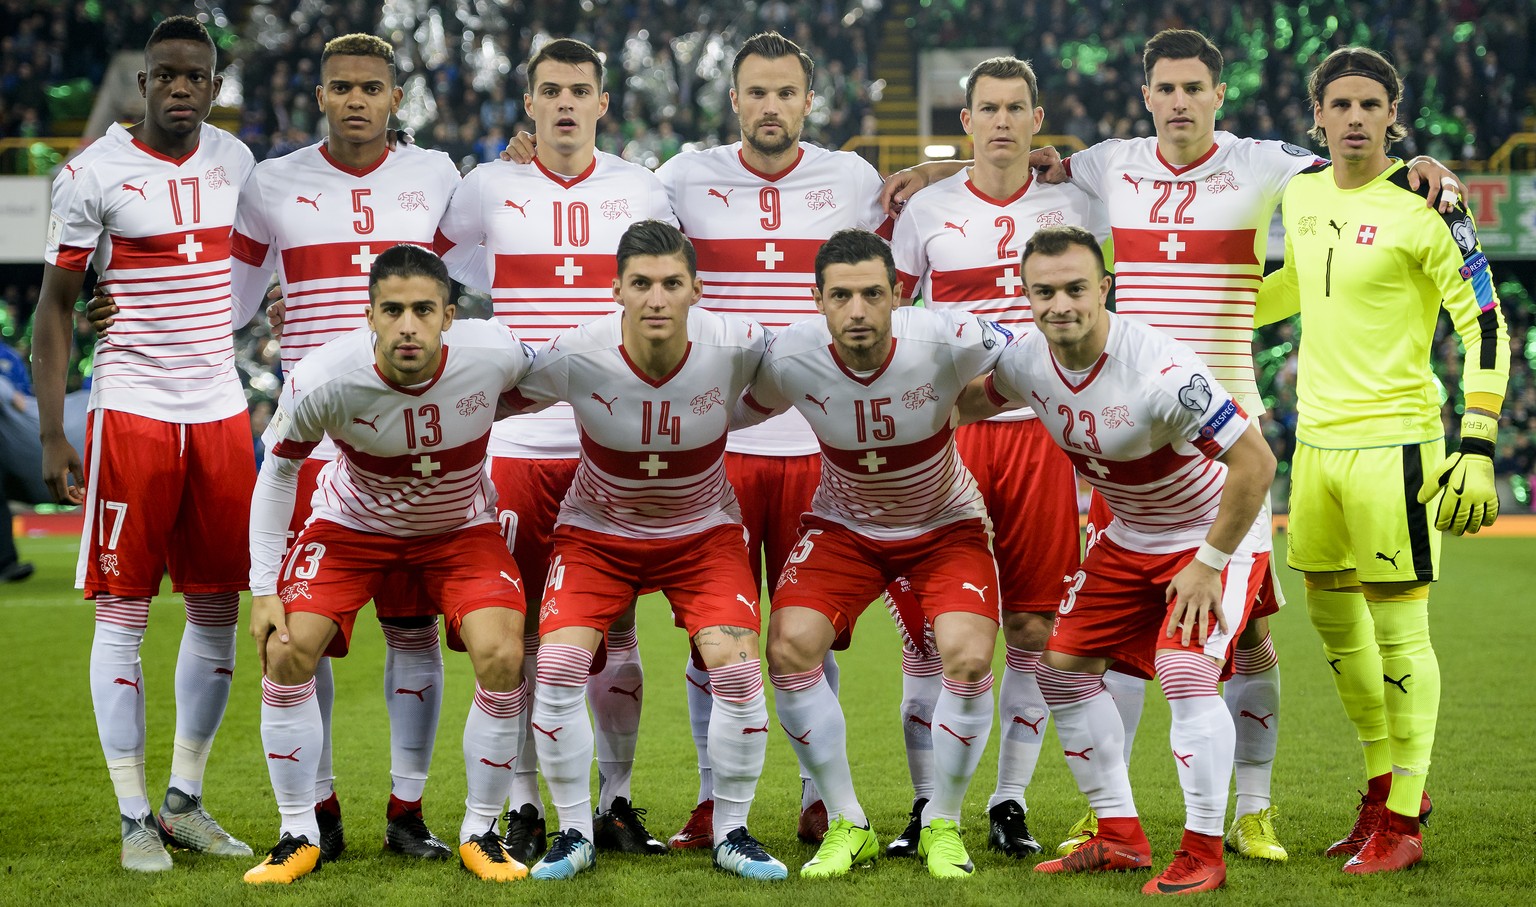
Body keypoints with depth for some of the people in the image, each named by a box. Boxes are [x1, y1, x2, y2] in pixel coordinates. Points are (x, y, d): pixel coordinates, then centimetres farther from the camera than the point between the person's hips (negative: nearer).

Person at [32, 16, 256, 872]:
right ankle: (135, 817, 5)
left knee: (219, 611, 7)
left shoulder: (234, 160, 8)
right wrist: (52, 434, -8)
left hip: (221, 409, 5)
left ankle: (185, 800, 19)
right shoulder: (96, 172, -7)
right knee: (124, 614, -2)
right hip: (132, 409, -5)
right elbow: (57, 304, -3)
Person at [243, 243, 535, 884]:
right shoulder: (324, 380, -31)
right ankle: (299, 836, 2)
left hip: (461, 527, 0)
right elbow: (279, 470, -12)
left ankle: (480, 833, 2)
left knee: (502, 660, -18)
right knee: (285, 653, -15)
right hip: (353, 523, 0)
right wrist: (264, 588, -12)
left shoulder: (493, 355, -30)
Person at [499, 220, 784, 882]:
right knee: (557, 669, -17)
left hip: (704, 532, 0)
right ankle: (575, 834, 3)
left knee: (738, 671, -16)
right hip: (596, 532, 0)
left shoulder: (736, 347, -24)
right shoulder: (575, 356, -25)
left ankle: (732, 833, 5)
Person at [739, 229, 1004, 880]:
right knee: (789, 649, -19)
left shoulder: (947, 341, -28)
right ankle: (847, 824, 0)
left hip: (946, 524, -1)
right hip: (842, 525, 1)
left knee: (968, 657, -23)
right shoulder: (789, 358, -23)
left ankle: (943, 825, 3)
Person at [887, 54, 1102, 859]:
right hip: (944, 431, -1)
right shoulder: (927, 210, 6)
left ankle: (1010, 803, 11)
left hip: (1042, 429, 1)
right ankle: (927, 806, 6)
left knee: (1033, 626, 1)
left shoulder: (1073, 209, 7)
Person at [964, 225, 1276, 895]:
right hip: (1129, 536, 7)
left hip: (1218, 535, -7)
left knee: (1185, 670, -24)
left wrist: (1208, 564, -23)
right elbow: (974, 401, 14)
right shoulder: (1026, 362, -12)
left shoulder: (1161, 373, -34)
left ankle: (1204, 853, -12)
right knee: (1063, 666, 4)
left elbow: (1255, 463, -30)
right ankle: (1121, 838, 15)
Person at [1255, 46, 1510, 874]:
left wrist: (1478, 448, -18)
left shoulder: (1424, 206, -12)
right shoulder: (1300, 191, 8)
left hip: (1391, 440, -7)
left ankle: (1401, 822, 7)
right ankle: (1385, 782, 32)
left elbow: (1485, 325, -11)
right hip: (1315, 434, 7)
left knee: (1398, 630, -2)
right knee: (1331, 613, 15)